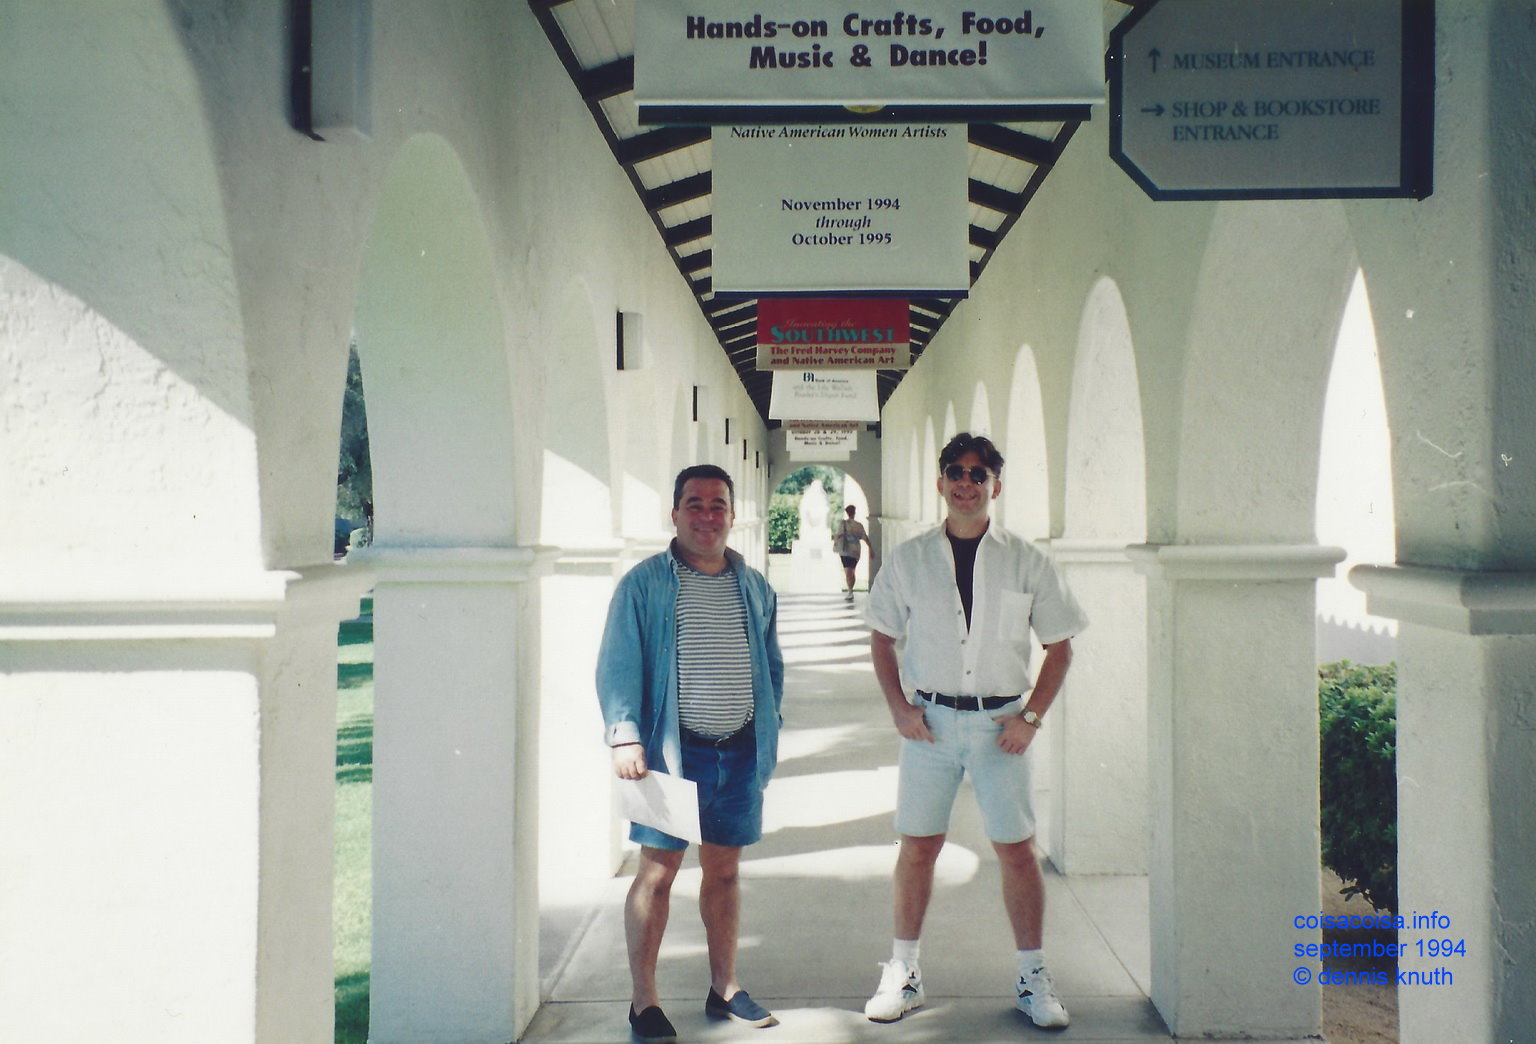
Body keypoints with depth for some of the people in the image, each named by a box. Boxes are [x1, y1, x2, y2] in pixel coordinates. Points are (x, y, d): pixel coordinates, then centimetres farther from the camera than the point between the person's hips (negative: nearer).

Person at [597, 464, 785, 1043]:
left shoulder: (754, 587, 11)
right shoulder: (644, 584, -3)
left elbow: (771, 665, 19)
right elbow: (618, 666, -6)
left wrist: (769, 728, 12)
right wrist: (625, 737, -16)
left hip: (741, 751, 4)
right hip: (673, 750, -4)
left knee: (724, 870, 13)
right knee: (657, 872, 0)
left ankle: (724, 987, 26)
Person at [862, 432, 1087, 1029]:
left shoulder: (1026, 562, 1)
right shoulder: (908, 560, 3)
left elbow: (1059, 646, 5)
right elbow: (882, 639, 10)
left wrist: (1031, 717, -4)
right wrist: (899, 708, -2)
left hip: (1000, 722, 0)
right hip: (929, 720, 1)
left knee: (1016, 848, 4)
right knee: (918, 845, 6)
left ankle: (1032, 977, 18)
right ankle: (903, 972, 19)